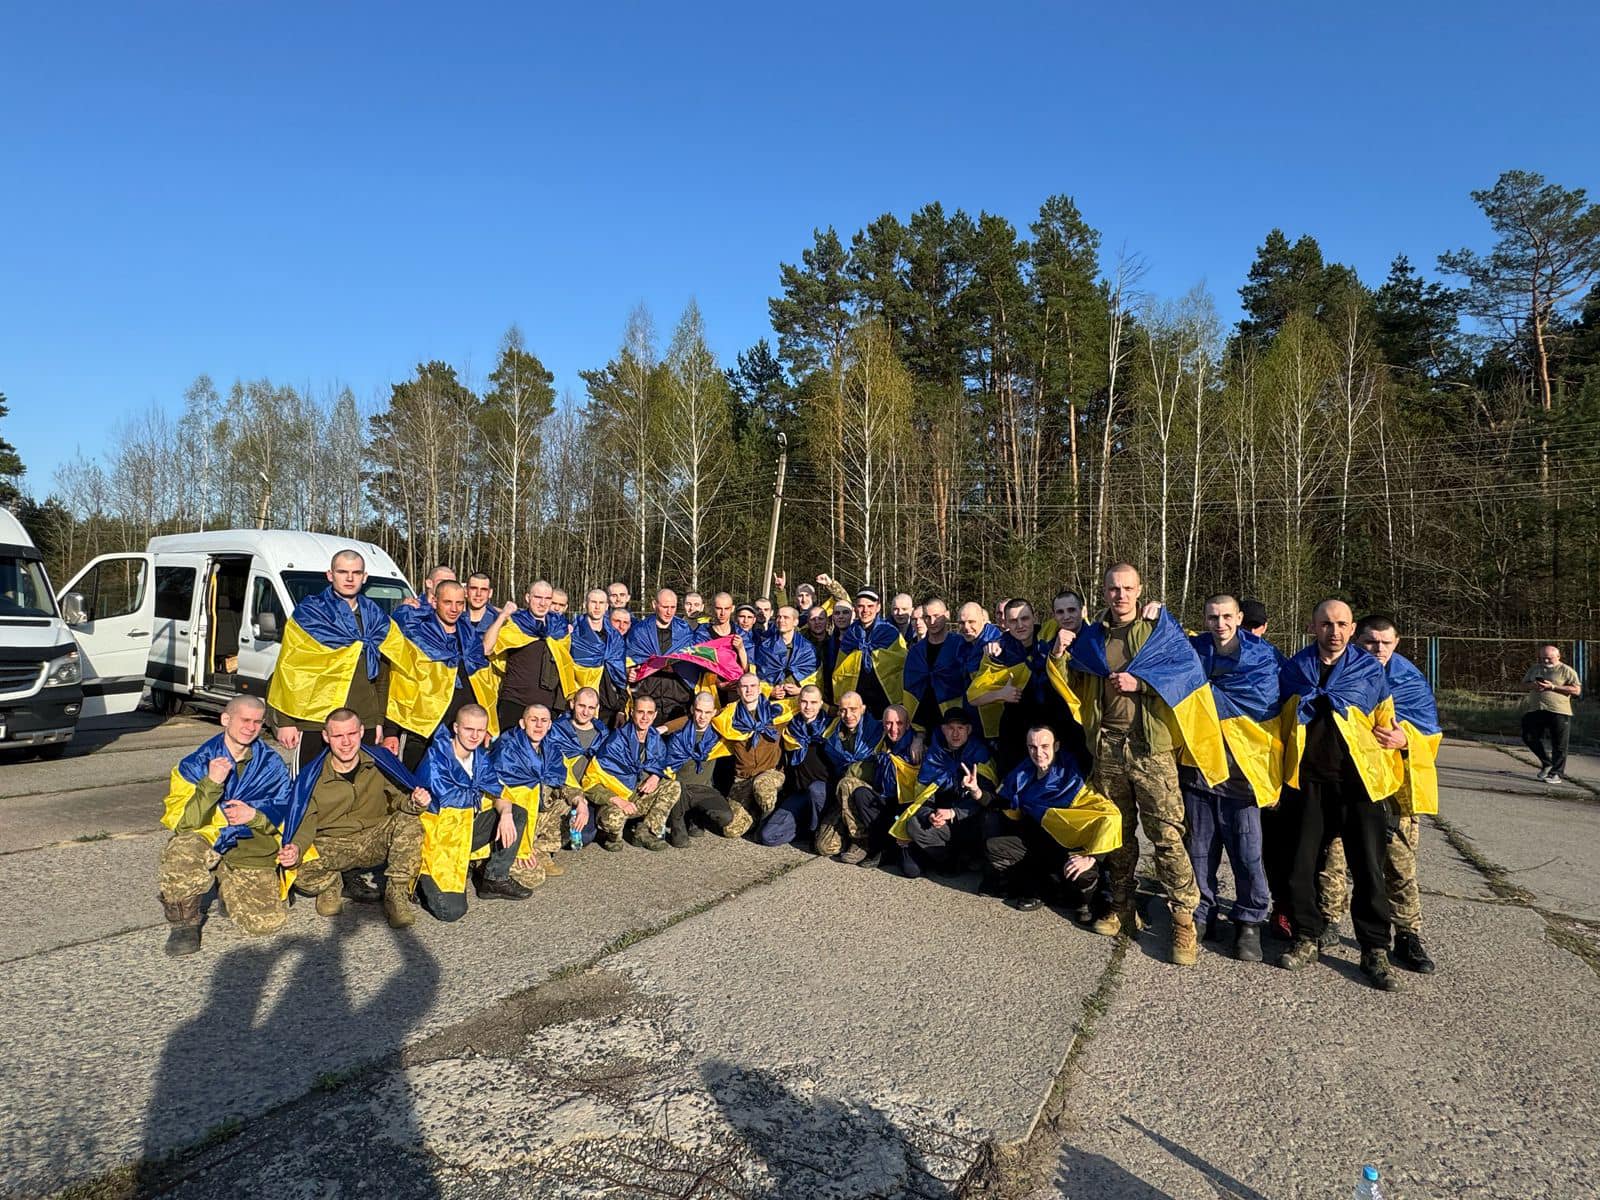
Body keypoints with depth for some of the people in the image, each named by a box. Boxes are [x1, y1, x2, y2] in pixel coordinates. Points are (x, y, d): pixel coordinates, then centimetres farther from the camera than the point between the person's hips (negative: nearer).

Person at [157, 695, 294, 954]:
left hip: (251, 848, 2)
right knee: (181, 853, -39)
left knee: (269, 921, -13)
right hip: (205, 841, -2)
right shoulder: (197, 763, 1)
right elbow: (180, 821, -8)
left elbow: (283, 814, 11)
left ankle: (230, 884, 23)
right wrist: (211, 783, -21)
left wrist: (255, 816, -10)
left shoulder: (272, 765, 8)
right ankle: (184, 921, -8)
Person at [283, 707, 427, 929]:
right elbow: (306, 821, -1)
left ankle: (396, 896, -17)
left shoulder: (380, 761, -5)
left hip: (374, 841, 0)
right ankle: (331, 883, 8)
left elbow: (397, 798, -2)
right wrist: (296, 847, -23)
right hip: (331, 847, 0)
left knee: (408, 822, -28)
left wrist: (414, 802, -27)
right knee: (298, 873, -30)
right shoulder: (311, 776, -6)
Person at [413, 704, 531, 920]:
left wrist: (505, 814, -21)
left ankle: (495, 879, 5)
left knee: (518, 815, -3)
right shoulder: (437, 755, -17)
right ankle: (421, 878, 11)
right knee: (452, 910, -20)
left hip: (467, 828, 7)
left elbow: (498, 792, 2)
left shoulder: (481, 757, 5)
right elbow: (445, 797, -24)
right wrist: (479, 795, -7)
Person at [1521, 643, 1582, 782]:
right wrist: (1532, 685, -4)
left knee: (1559, 745, 1)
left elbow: (1577, 690, -9)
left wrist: (1553, 687, -17)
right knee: (1529, 738, 9)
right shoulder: (1534, 668, 14)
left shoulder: (1566, 670, -2)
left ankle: (1556, 773, 11)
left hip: (1559, 713, -5)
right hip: (1535, 711, 5)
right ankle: (1547, 763, 28)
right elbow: (1524, 683, 20)